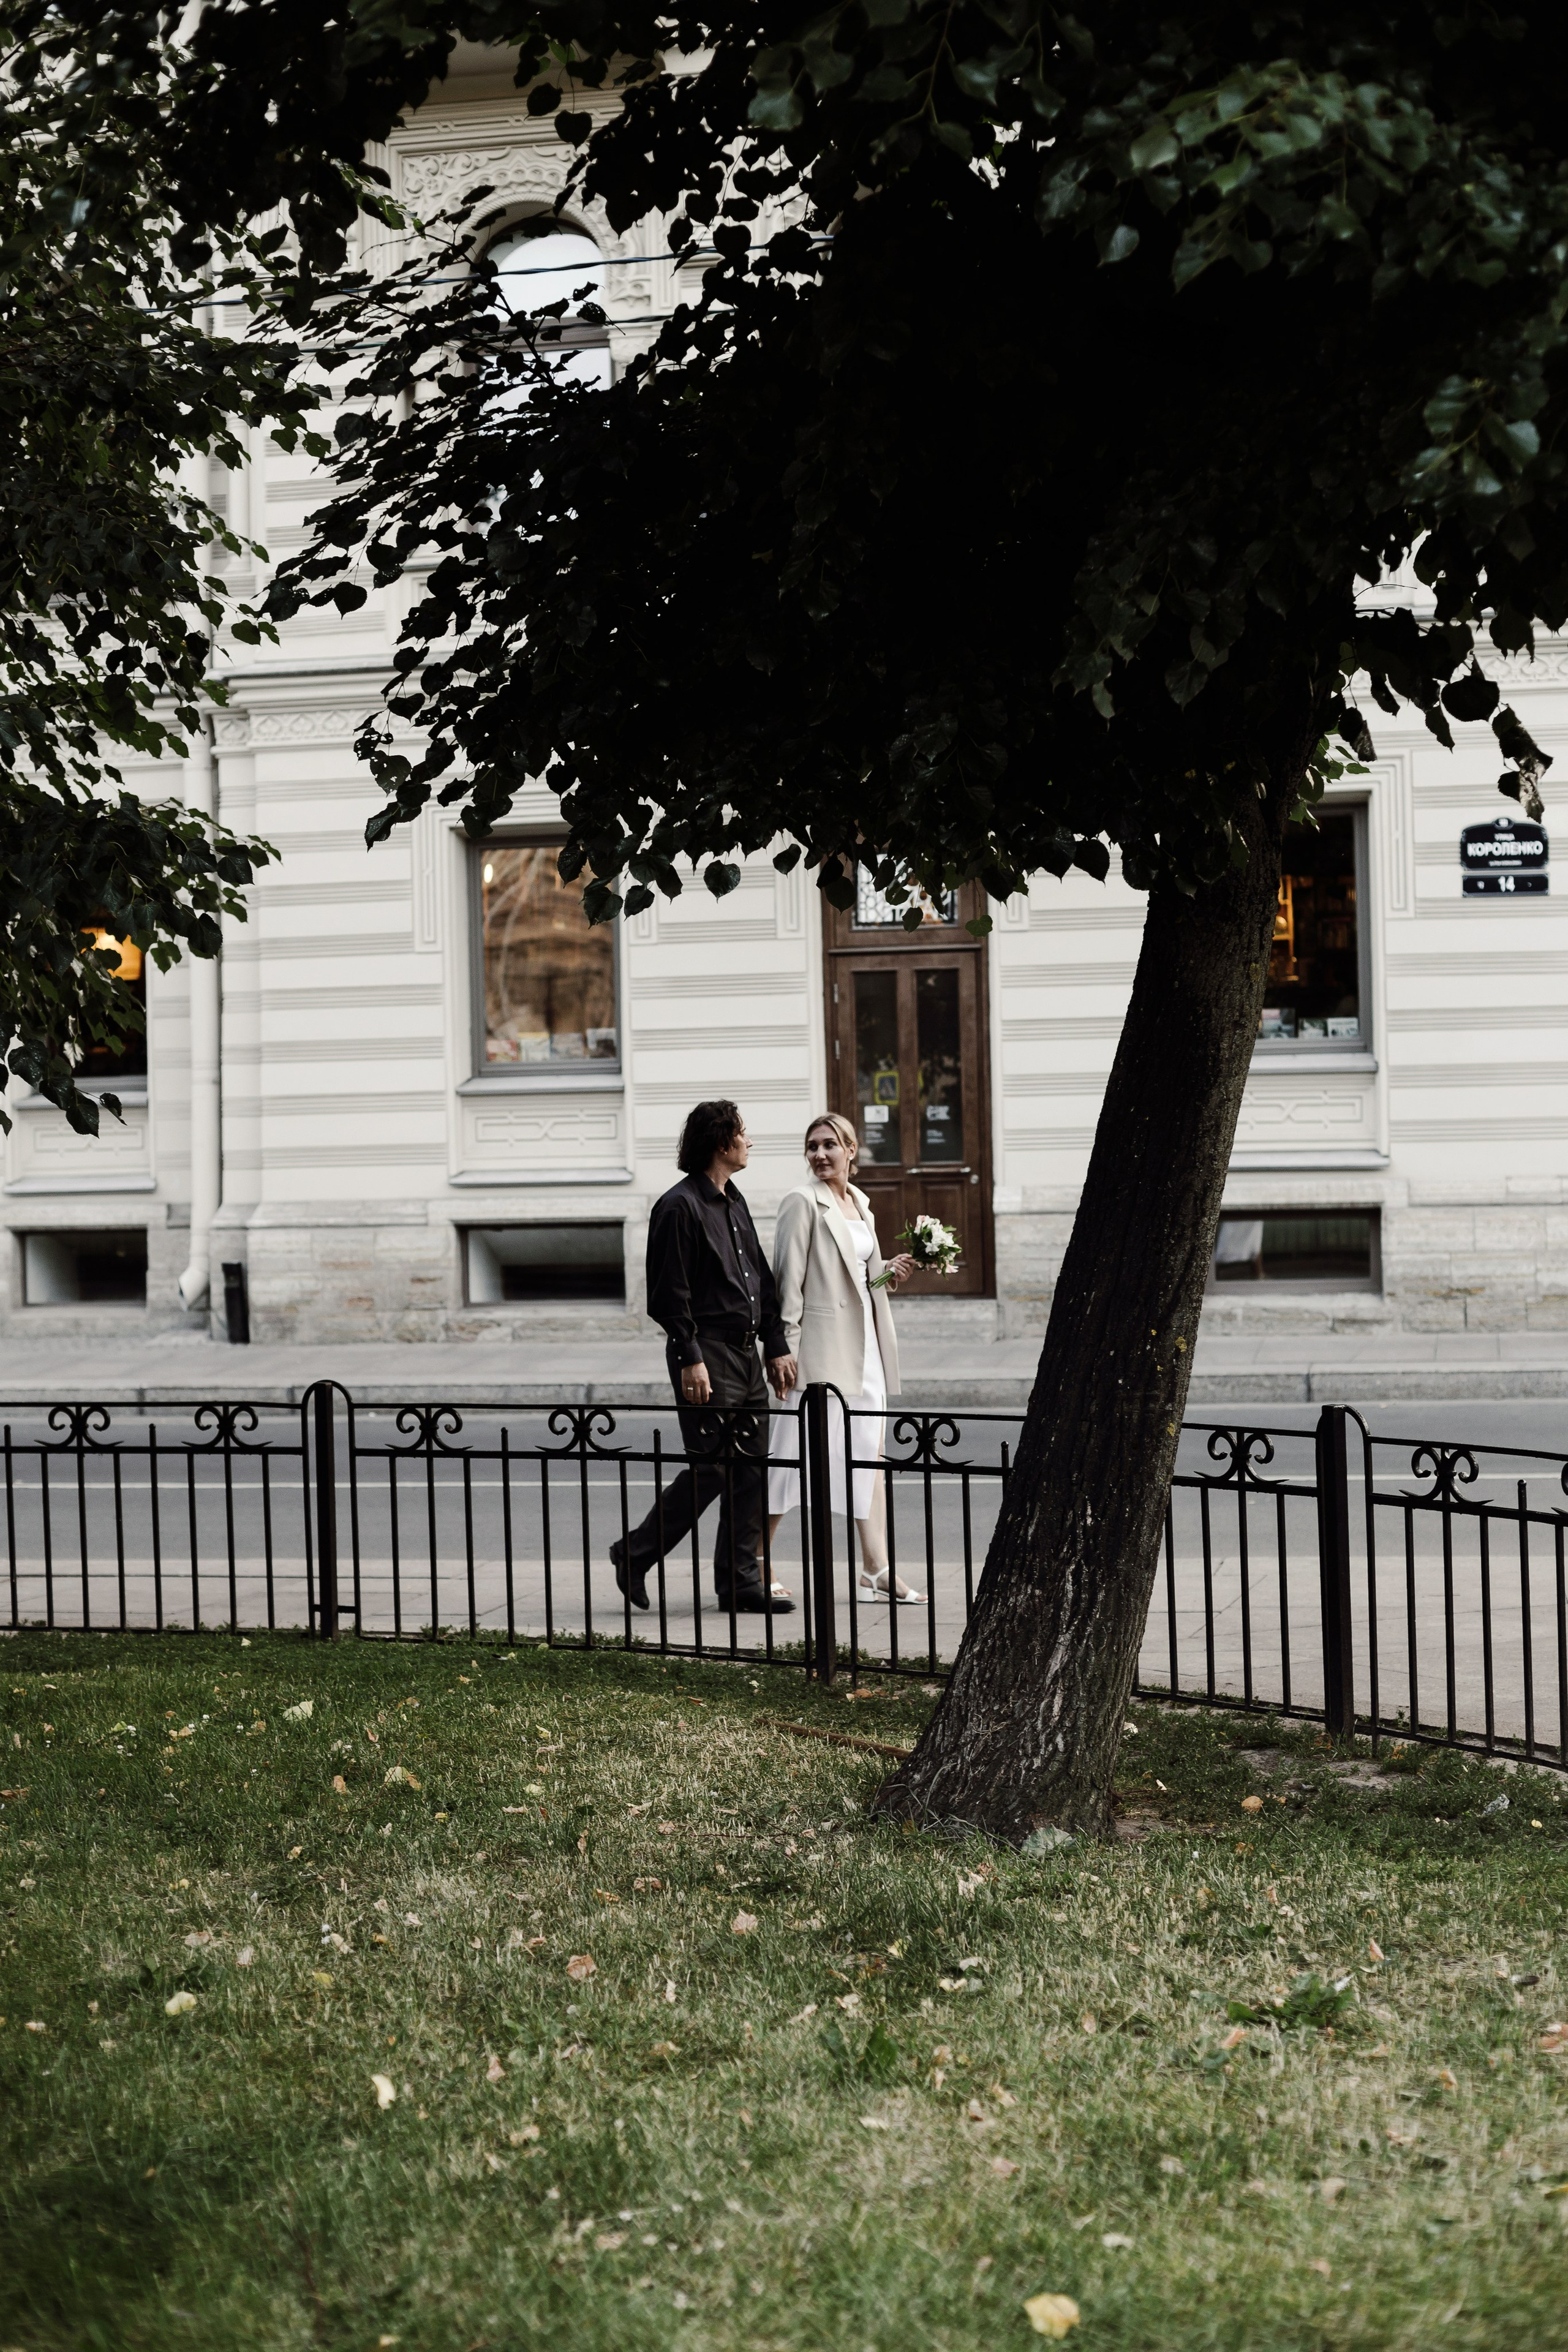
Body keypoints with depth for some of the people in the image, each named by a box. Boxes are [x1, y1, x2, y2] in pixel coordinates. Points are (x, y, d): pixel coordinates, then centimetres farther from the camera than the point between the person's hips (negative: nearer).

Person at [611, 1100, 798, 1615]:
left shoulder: (734, 1203, 17)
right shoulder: (679, 1206, -11)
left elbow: (763, 1282, 20)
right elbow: (671, 1294, -15)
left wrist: (777, 1347, 15)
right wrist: (690, 1359, -19)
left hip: (745, 1354, 9)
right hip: (707, 1355, -9)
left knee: (750, 1467, 6)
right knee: (709, 1469, -7)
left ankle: (741, 1580, 12)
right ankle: (634, 1554, 8)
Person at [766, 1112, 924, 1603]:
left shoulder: (860, 1203, 15)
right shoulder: (802, 1202, -8)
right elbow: (788, 1279, -12)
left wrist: (890, 1271, 4)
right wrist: (787, 1348, -16)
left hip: (863, 1343, 8)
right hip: (821, 1346, -8)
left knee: (870, 1455, 6)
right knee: (793, 1453, -3)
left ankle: (877, 1571, 9)